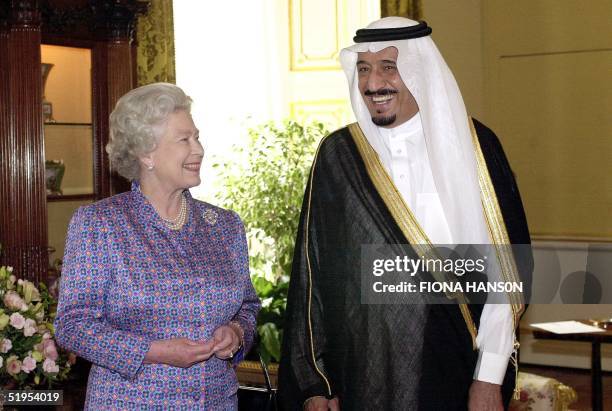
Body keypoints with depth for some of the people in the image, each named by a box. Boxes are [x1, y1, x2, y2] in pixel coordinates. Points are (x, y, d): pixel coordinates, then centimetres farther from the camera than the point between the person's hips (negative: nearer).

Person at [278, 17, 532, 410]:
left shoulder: (473, 146, -3)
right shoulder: (337, 155, 0)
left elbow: (504, 270, -5)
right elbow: (310, 276, 2)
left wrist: (490, 379, -10)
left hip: (454, 376, -1)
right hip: (361, 375, 1)